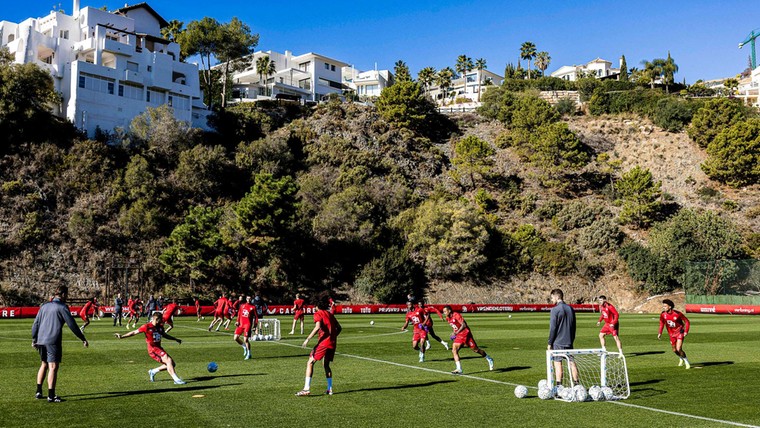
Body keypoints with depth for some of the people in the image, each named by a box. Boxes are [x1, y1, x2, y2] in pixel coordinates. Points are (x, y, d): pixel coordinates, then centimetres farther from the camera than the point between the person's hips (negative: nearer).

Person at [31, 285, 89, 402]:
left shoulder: (45, 306, 14)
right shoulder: (62, 307, -6)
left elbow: (35, 323, 16)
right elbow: (72, 325, -8)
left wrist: (34, 339, 25)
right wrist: (83, 339, -2)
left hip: (41, 340, 7)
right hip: (53, 341, -7)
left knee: (44, 365, 21)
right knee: (53, 367, -6)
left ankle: (38, 392, 24)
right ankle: (51, 396, -8)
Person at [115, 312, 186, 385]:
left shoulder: (160, 327, 9)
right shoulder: (147, 326, -10)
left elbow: (165, 335, 28)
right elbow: (134, 332, -4)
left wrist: (176, 339, 34)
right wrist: (122, 336, -9)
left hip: (159, 348, 8)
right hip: (153, 349, -8)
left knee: (172, 364, 5)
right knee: (169, 361, -23)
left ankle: (153, 371, 21)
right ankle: (176, 379, -25)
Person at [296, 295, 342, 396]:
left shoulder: (318, 314, -2)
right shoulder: (330, 314, 19)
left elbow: (318, 327, -19)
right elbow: (339, 328, 17)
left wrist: (308, 339, -17)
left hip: (323, 341, -7)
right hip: (333, 342, 7)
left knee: (310, 363, -3)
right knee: (326, 364, 22)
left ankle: (306, 388, -12)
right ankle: (329, 389, 20)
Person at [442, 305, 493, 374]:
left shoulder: (456, 315, -19)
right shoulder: (448, 318, 5)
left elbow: (464, 325, -22)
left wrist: (456, 333, -26)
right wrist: (454, 333, 8)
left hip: (465, 334, -7)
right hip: (458, 336, 7)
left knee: (475, 350, 4)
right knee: (454, 350, -12)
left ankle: (489, 359, 26)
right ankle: (459, 369, -13)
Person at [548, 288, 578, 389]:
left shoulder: (555, 310, -11)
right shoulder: (570, 309, 10)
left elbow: (553, 328, -12)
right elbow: (574, 326, 16)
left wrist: (549, 343, -6)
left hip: (558, 342, -6)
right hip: (569, 342, 6)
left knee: (557, 363, -3)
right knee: (571, 362, 10)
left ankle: (559, 386, -5)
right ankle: (576, 384, 12)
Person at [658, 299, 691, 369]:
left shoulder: (677, 314, -23)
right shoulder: (663, 314, -11)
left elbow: (687, 321, -12)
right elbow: (662, 323, 8)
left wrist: (686, 331, -18)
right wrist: (660, 333, 1)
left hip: (679, 332, -5)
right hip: (672, 334, 5)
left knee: (678, 349, -17)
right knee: (674, 350, 13)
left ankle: (687, 363, 3)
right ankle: (681, 359, 45)